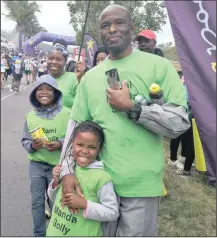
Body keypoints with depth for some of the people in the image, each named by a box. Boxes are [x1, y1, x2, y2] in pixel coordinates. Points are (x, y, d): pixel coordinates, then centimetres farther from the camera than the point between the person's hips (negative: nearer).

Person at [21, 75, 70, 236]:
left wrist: (60, 144, -21)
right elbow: (25, 140, 7)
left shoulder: (66, 114, -10)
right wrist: (32, 145, -14)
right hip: (36, 165, 3)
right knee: (37, 201, 12)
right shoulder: (30, 116, 0)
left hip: (58, 165, -2)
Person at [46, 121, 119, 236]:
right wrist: (56, 181, -10)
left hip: (84, 234, -4)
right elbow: (54, 198, 8)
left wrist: (85, 204, -24)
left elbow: (113, 212, -16)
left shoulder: (101, 177, -20)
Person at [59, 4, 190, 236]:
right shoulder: (90, 76, 7)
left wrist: (132, 108, -18)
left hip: (141, 184, -3)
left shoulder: (159, 66, -6)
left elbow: (180, 122, -10)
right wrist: (67, 170, -6)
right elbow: (75, 125, 6)